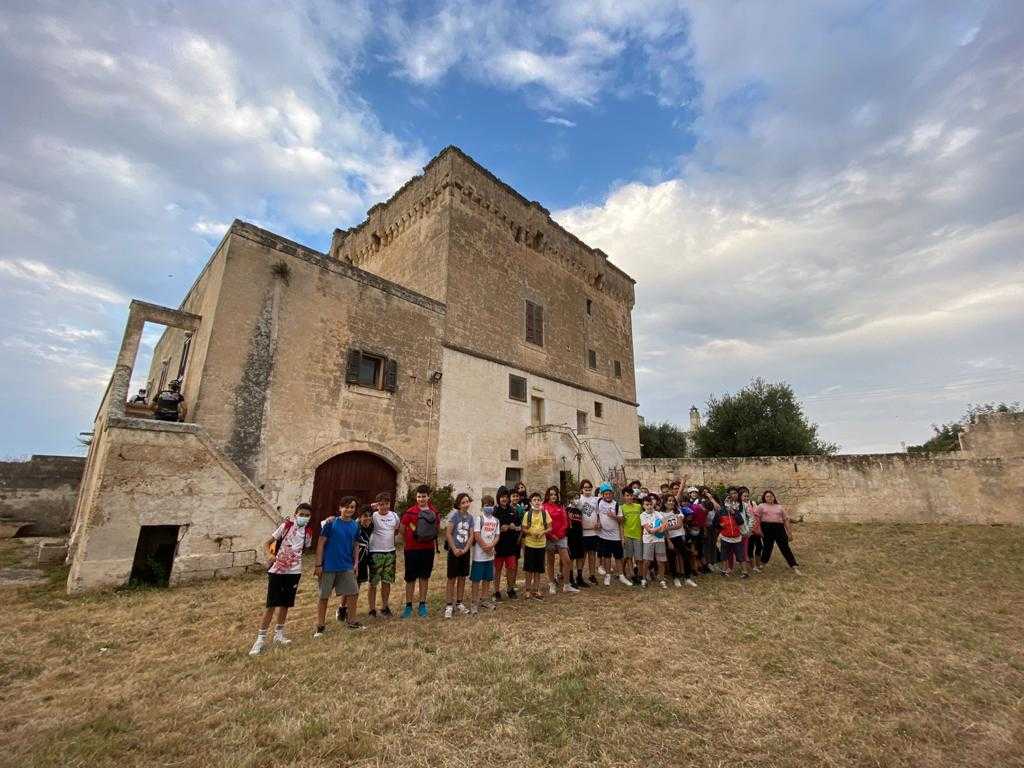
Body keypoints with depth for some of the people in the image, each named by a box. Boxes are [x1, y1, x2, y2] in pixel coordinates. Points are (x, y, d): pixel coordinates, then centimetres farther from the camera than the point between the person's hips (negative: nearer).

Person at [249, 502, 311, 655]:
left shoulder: (307, 531, 2)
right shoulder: (286, 525, -11)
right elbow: (266, 543, -10)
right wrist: (270, 556, -26)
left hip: (293, 572, 4)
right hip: (277, 571, -4)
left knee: (285, 604, 13)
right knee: (271, 605, -1)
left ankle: (279, 634, 30)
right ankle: (261, 638, 13)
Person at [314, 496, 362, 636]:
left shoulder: (355, 525, 2)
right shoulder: (331, 522, -11)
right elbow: (321, 543, -9)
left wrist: (355, 563, 7)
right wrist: (318, 565, -11)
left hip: (347, 566, 4)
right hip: (328, 566, -4)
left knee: (352, 593, 5)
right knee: (323, 596, 8)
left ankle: (352, 621, 22)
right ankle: (320, 626, 24)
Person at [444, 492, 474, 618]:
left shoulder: (470, 517, 3)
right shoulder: (454, 514, -12)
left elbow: (471, 535, 3)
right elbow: (448, 533, -14)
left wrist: (465, 549, -9)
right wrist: (454, 549, -15)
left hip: (465, 551, 5)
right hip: (454, 551, -5)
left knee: (462, 578, 12)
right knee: (452, 578, 1)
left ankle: (459, 603, 24)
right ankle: (449, 605, 11)